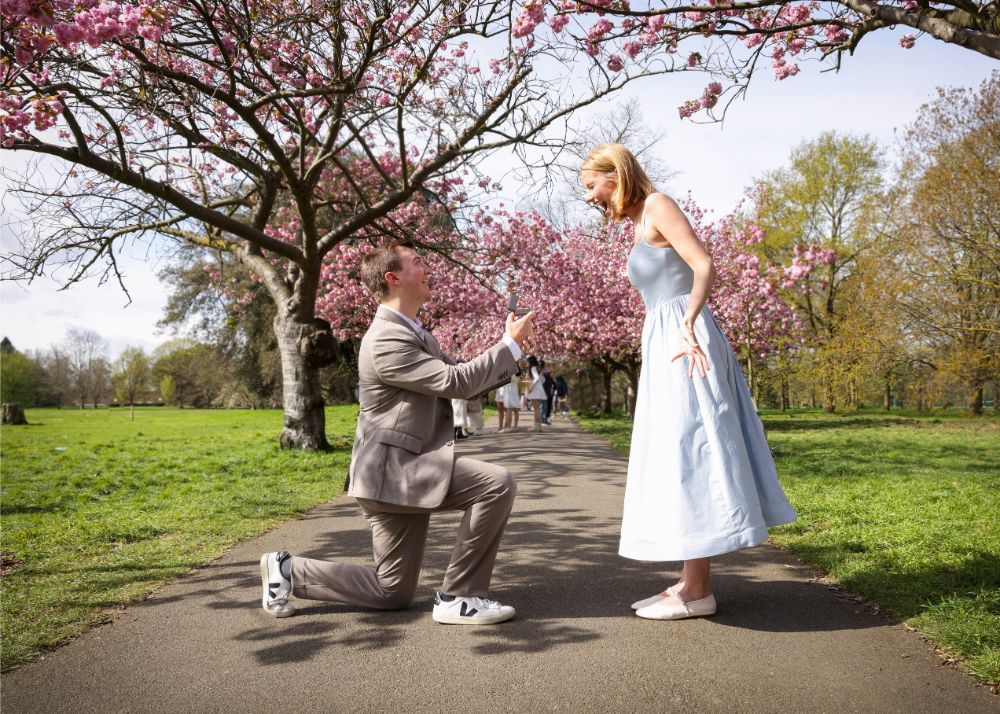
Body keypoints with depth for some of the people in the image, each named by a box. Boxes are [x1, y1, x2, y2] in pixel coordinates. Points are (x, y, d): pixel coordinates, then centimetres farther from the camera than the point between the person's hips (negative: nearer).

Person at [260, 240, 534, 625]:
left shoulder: (417, 334, 14)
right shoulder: (386, 341, -19)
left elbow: (462, 376, 16)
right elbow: (456, 382, -22)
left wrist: (509, 354, 2)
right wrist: (510, 344, -13)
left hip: (409, 469, 10)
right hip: (393, 472, -10)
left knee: (392, 592, 14)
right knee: (497, 484, -22)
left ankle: (288, 570, 23)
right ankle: (458, 596, -10)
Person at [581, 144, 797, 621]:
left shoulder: (657, 206, -5)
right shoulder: (640, 224, 21)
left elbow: (705, 267, -16)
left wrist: (688, 323, -28)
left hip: (682, 340, -10)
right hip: (665, 346, 10)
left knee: (686, 456, -10)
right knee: (680, 461, 8)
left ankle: (697, 590, -5)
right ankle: (691, 581, 14)